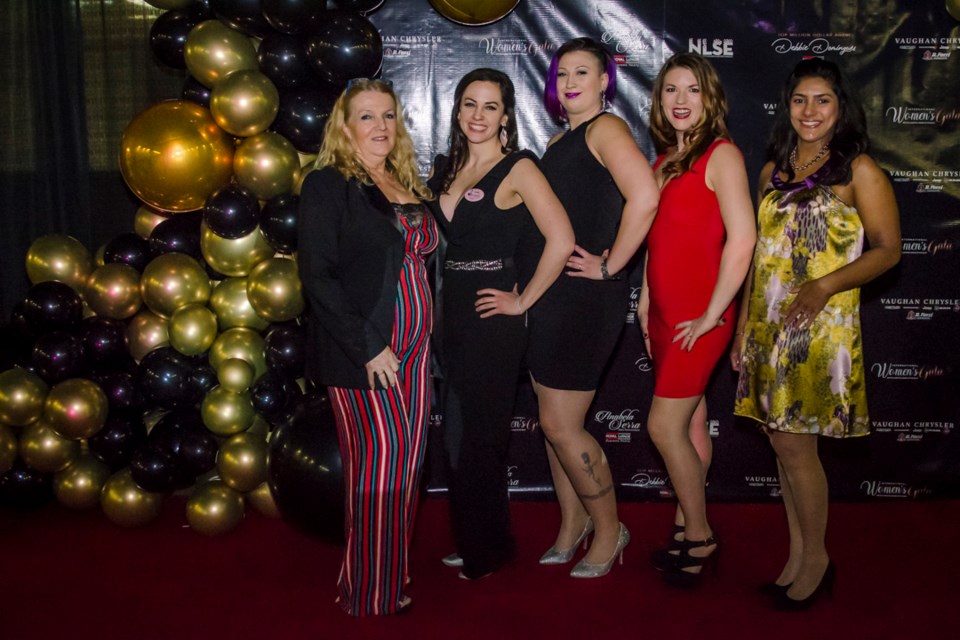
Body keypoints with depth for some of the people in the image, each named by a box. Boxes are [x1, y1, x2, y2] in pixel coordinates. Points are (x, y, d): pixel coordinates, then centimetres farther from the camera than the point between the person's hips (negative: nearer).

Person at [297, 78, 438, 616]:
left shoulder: (407, 184, 14)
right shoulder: (329, 184, -7)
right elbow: (318, 275, -14)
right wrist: (367, 347, -17)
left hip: (412, 350, 7)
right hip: (363, 357, -6)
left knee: (406, 469, 10)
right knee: (379, 470, -2)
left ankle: (393, 576, 26)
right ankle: (371, 595, 15)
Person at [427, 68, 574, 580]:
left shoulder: (518, 169, -11)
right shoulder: (446, 167, 10)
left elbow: (561, 240, -21)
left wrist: (523, 300, -15)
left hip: (493, 320, -7)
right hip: (452, 315, 7)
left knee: (481, 437, 4)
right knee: (455, 437, 14)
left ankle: (487, 551, 22)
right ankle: (467, 541, 31)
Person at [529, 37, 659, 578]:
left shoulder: (605, 128, -9)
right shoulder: (560, 142, 18)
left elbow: (644, 197, -26)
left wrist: (610, 265, -18)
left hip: (588, 296, -9)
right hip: (552, 292, 9)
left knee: (562, 425, -5)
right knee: (554, 420, 14)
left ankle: (609, 531, 15)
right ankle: (572, 523, 30)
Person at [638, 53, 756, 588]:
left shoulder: (722, 154, -11)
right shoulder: (665, 159, 13)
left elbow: (742, 238, -19)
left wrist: (712, 315, -17)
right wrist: (646, 302, 14)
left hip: (700, 317, -7)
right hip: (665, 312, 7)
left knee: (665, 426, -4)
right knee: (690, 424, 14)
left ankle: (700, 538, 12)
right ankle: (687, 529, 25)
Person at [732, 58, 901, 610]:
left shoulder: (859, 170, -4)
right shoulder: (774, 170, 13)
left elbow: (888, 249, -6)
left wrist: (826, 284, -20)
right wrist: (744, 325, 14)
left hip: (820, 326, -6)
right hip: (769, 324, 6)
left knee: (795, 445, -4)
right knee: (784, 442, 10)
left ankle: (816, 558, 15)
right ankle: (798, 554, 23)